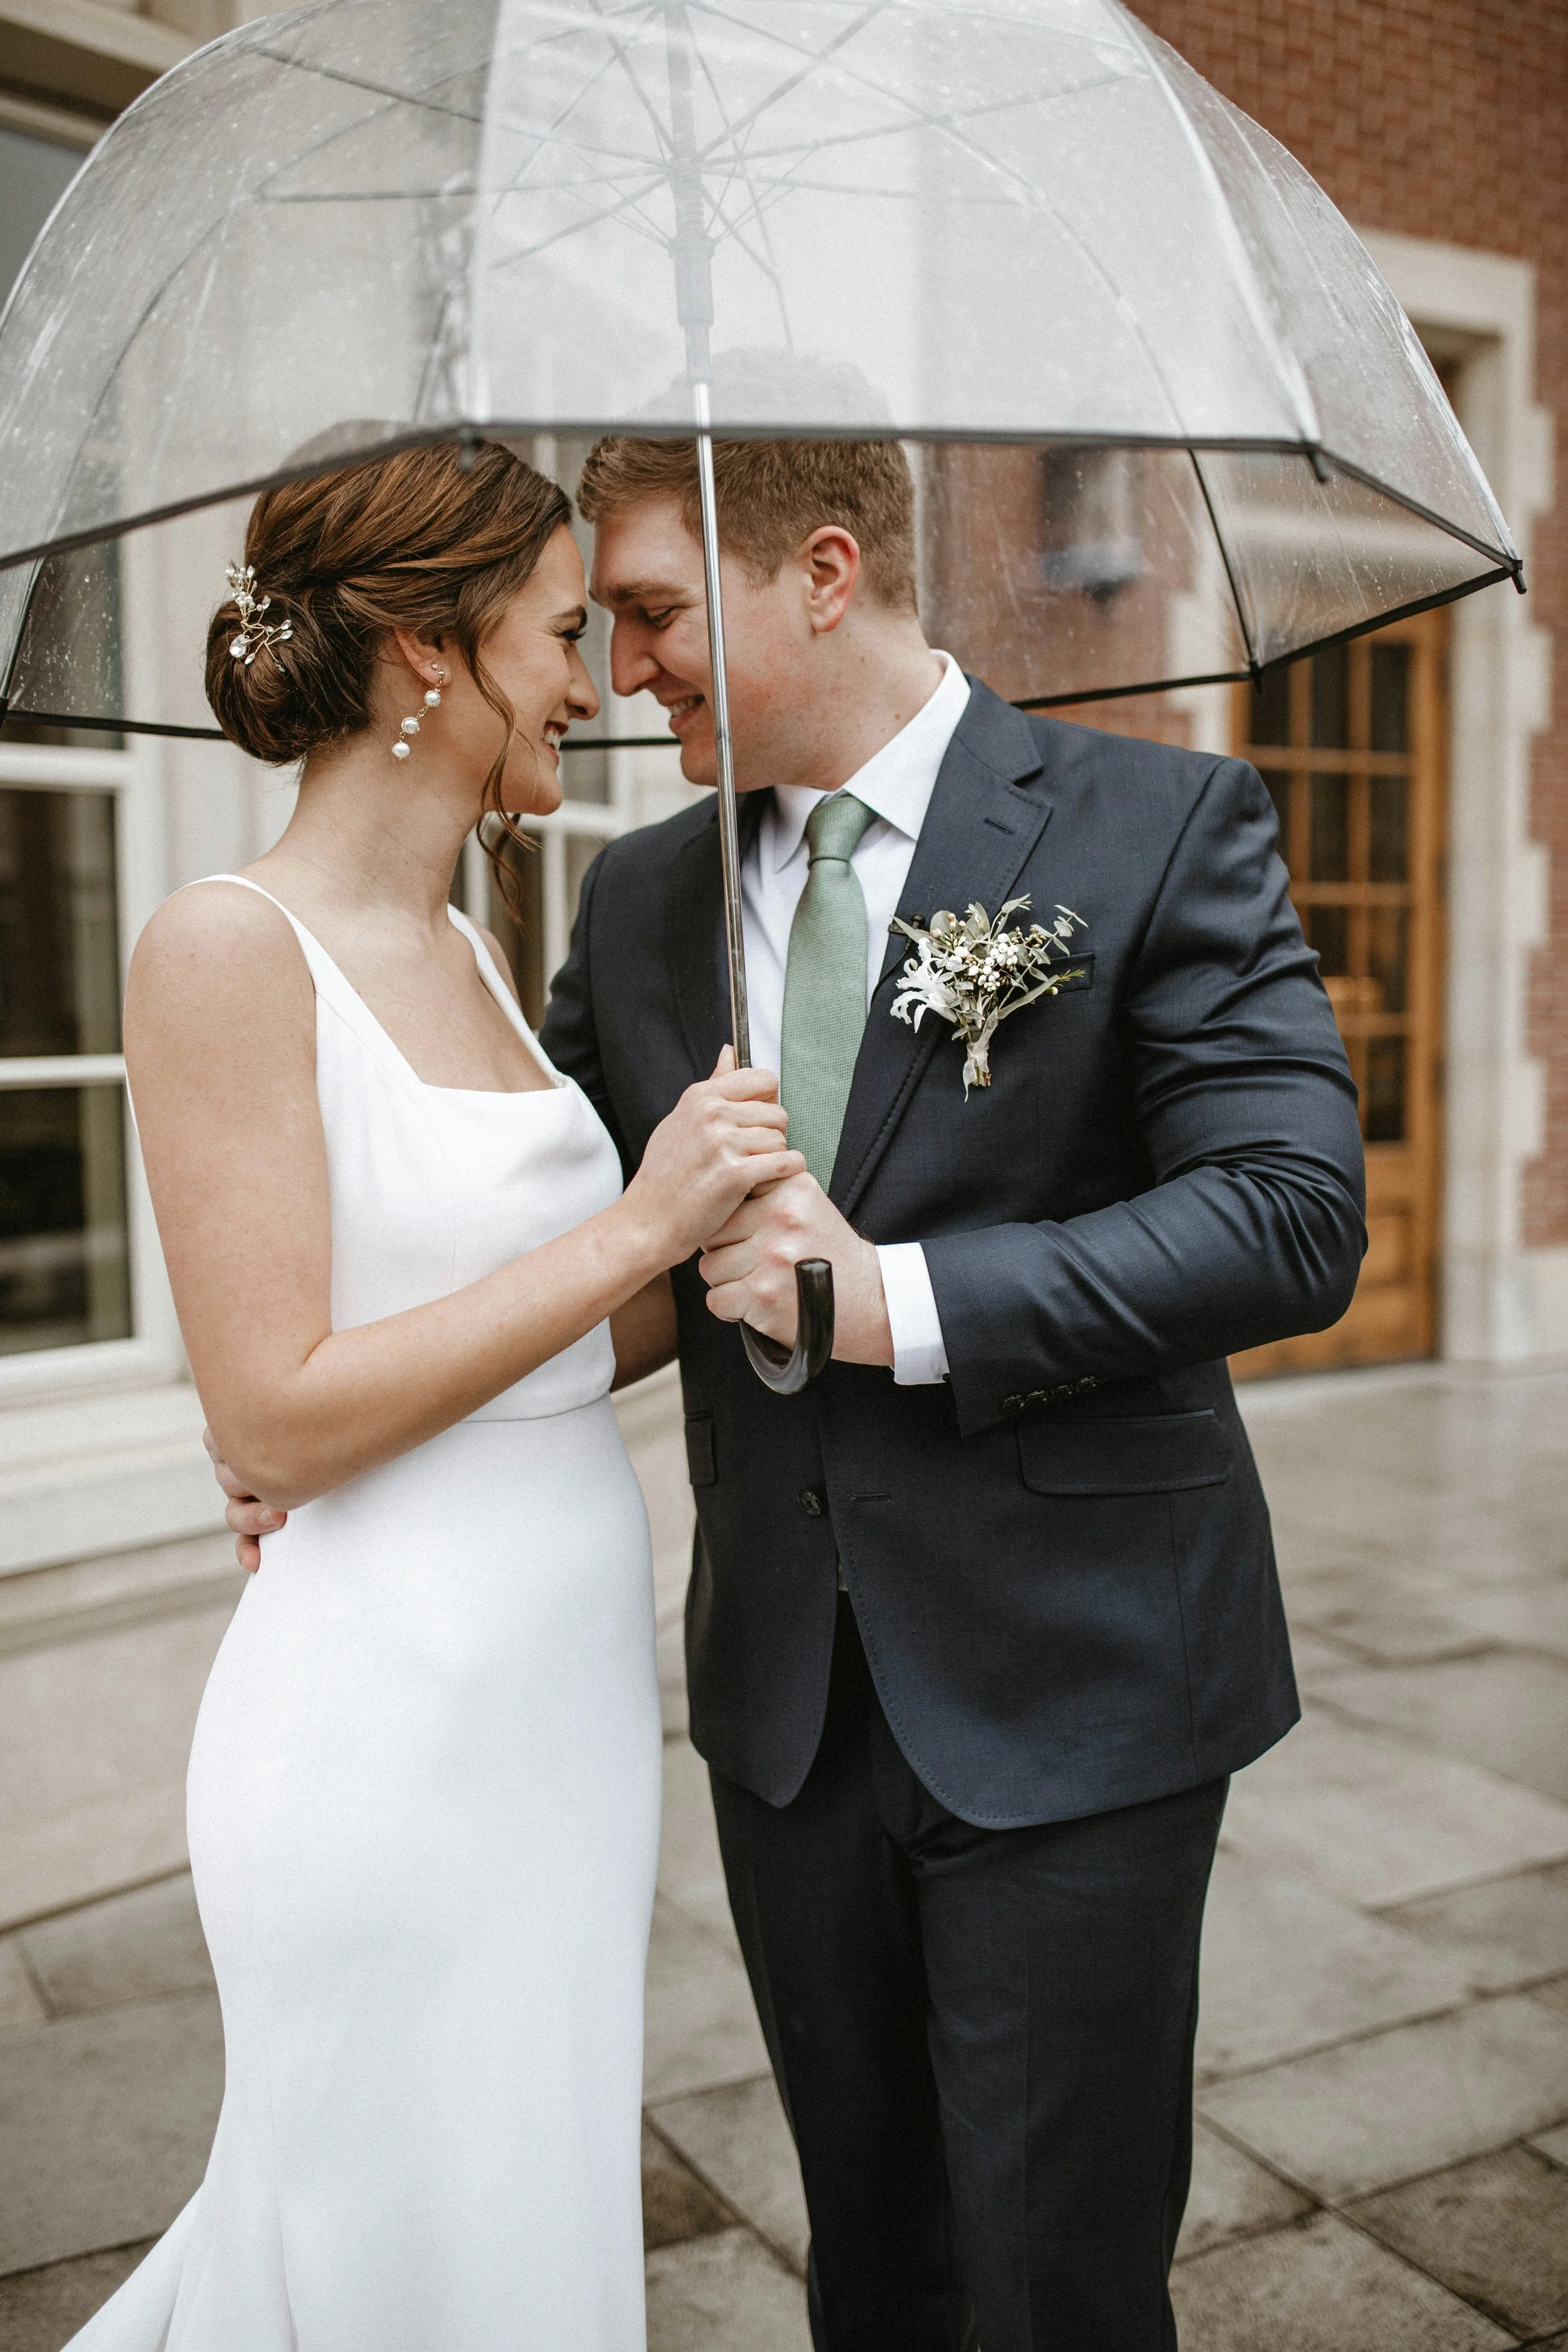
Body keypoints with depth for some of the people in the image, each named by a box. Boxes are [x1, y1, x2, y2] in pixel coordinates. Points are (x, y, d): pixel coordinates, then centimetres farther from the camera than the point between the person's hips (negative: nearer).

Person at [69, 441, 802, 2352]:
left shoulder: (471, 955, 9)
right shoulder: (227, 950, -15)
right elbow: (279, 1418, -19)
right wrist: (637, 1228, -19)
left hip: (568, 1692, 8)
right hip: (391, 1715, -8)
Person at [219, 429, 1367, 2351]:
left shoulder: (1163, 825, -9)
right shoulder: (638, 900, 5)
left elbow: (1294, 1218, -16)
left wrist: (904, 1299, -23)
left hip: (1071, 1690, -4)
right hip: (785, 1703, 5)